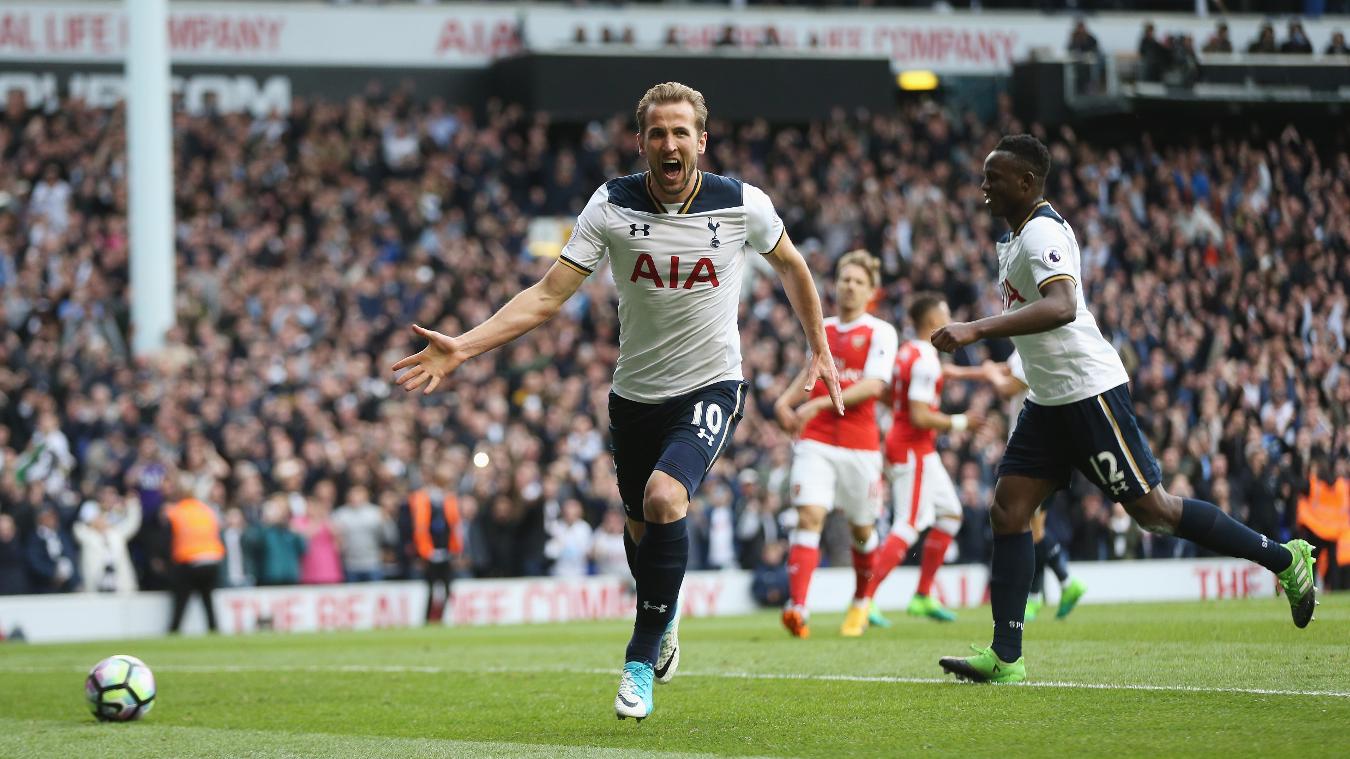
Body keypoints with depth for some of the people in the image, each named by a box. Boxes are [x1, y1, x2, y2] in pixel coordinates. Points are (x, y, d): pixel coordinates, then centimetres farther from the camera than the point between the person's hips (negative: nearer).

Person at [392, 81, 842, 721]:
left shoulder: (743, 206, -11)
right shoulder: (612, 206, -10)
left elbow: (789, 265, 11)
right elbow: (548, 295, -12)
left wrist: (820, 351, 14)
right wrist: (459, 348, -22)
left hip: (710, 387, -3)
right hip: (635, 394, 3)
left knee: (664, 498, -26)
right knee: (642, 526, 14)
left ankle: (641, 661, -13)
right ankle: (665, 623, 48)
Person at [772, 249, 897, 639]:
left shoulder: (880, 333, -3)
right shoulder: (822, 329, 13)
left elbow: (873, 385, -16)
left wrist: (820, 403, -22)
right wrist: (786, 401, 14)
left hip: (860, 443, -3)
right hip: (815, 439, 3)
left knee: (862, 529, 10)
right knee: (809, 516, -16)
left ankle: (861, 602, 36)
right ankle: (798, 608, -26)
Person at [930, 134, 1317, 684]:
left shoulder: (1043, 233, -18)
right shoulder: (1015, 235, 14)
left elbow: (1061, 307, -36)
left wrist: (976, 330, -42)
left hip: (1090, 390, -10)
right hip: (1048, 402, 10)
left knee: (1150, 509, -5)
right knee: (1008, 510, -1)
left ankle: (1285, 560, 10)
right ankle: (1005, 658, -3)